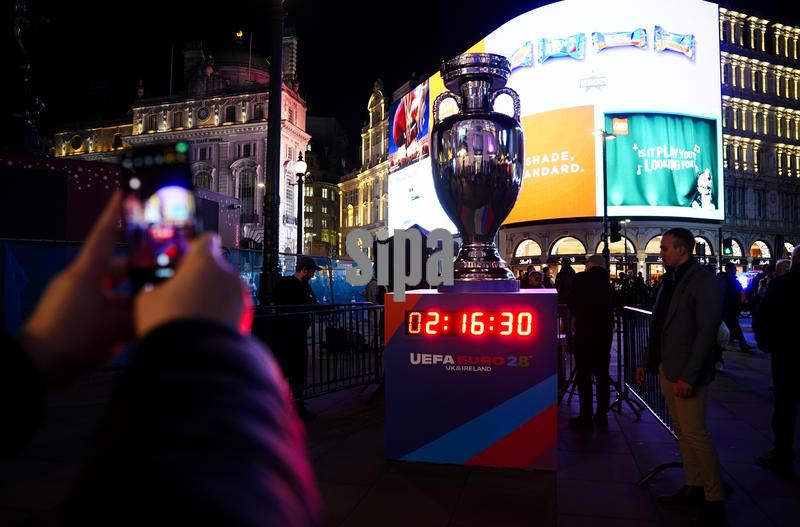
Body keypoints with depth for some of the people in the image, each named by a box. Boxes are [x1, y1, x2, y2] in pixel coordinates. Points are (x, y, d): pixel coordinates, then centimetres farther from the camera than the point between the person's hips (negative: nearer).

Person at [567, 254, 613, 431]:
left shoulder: (581, 278, -8)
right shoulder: (607, 279, 2)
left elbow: (572, 305, -1)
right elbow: (614, 305, 9)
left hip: (584, 331, -4)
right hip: (604, 331, 4)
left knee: (584, 375, 0)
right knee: (602, 374, 13)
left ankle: (586, 419, 2)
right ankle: (602, 415, 19)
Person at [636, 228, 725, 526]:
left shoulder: (703, 282, -13)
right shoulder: (670, 281, 13)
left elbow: (706, 333, -18)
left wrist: (689, 377, -21)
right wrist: (649, 363, 14)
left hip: (687, 375, -8)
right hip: (666, 369, 8)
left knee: (695, 435, -4)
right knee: (683, 432, 15)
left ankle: (714, 502, 8)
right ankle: (693, 487, 27)